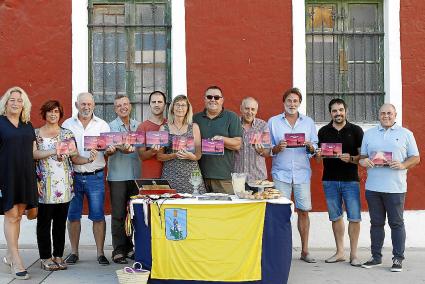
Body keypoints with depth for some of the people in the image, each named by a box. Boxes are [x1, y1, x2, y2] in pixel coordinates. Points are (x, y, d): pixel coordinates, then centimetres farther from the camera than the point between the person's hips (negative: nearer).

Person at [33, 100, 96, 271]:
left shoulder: (67, 134, 11)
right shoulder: (36, 133, 5)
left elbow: (75, 159, 5)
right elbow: (33, 154, -12)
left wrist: (89, 159, -14)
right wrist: (55, 151, -22)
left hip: (64, 184, 2)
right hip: (44, 185, -2)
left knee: (61, 221, 7)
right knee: (44, 221, 0)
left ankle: (58, 256, 16)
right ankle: (46, 258, 9)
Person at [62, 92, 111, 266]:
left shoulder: (102, 125, 7)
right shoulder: (67, 125, 8)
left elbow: (109, 149, 6)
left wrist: (109, 150, -17)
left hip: (95, 177, -1)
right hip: (73, 176, 1)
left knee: (98, 216, 0)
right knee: (73, 216, 6)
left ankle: (100, 253, 8)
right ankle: (74, 252, 17)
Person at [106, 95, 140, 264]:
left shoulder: (138, 126, 14)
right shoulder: (111, 126, 1)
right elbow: (110, 149, -13)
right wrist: (122, 149, -31)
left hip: (136, 175, 4)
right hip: (118, 175, -4)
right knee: (118, 215, -3)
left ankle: (131, 248, 19)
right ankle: (118, 251, 2)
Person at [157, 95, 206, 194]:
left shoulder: (194, 127, 9)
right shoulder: (164, 128, 8)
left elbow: (198, 155, 8)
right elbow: (159, 156, 5)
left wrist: (191, 156, -14)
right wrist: (174, 155, -12)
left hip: (191, 174, 0)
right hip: (170, 175, 0)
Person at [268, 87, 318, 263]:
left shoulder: (308, 122, 12)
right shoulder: (273, 122, 8)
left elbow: (314, 148, 11)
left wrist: (309, 146, -10)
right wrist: (277, 148, -13)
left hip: (302, 173, 1)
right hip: (281, 173, -1)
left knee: (303, 211, 2)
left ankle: (305, 250, 12)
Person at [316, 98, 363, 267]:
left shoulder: (356, 130, 1)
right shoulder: (323, 131, 9)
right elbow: (318, 157, 14)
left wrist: (351, 159, -19)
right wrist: (317, 155, -9)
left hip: (350, 180, -2)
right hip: (329, 180, 3)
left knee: (354, 218, -4)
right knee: (335, 217, 9)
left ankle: (353, 254, 6)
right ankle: (340, 252, 19)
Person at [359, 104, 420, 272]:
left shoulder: (405, 134, 7)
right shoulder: (369, 134, 15)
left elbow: (415, 157, 6)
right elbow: (363, 156, 19)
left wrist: (403, 165, -13)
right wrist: (363, 161, -4)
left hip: (395, 187, -3)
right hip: (373, 187, 3)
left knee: (396, 223, 1)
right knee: (376, 223, 9)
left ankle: (398, 259, 9)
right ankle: (376, 257, 17)